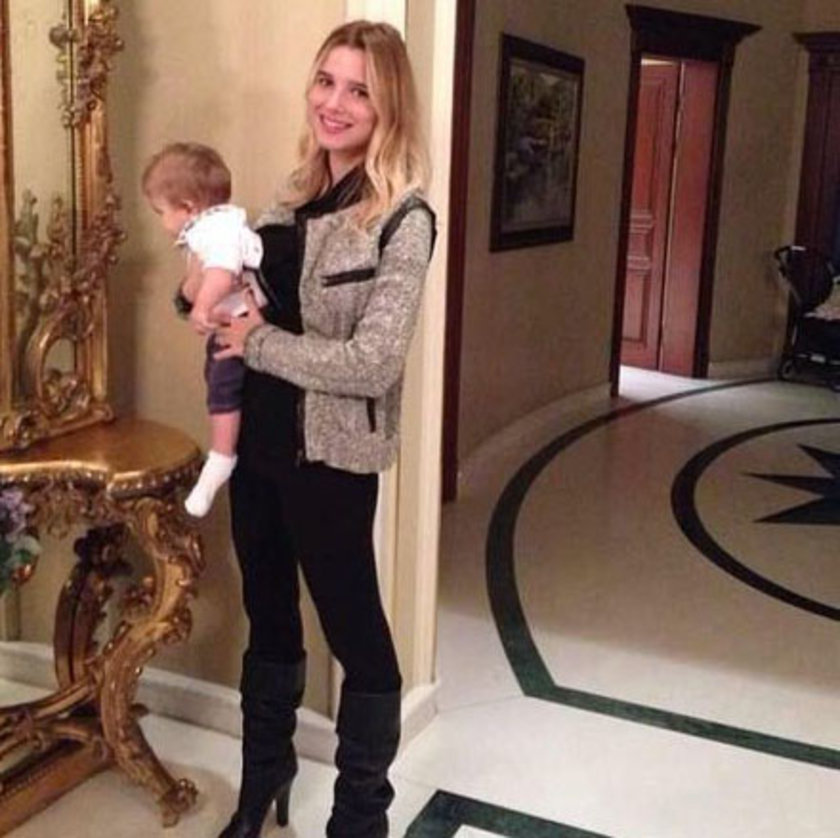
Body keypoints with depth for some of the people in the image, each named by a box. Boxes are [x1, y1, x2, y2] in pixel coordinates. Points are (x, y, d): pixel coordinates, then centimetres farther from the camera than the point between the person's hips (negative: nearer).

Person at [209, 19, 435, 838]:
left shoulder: (403, 219, -16)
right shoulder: (296, 196, 6)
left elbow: (372, 363, -24)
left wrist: (256, 343, -16)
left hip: (331, 457, -7)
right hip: (258, 441, 8)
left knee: (355, 631, 9)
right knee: (269, 617, 22)